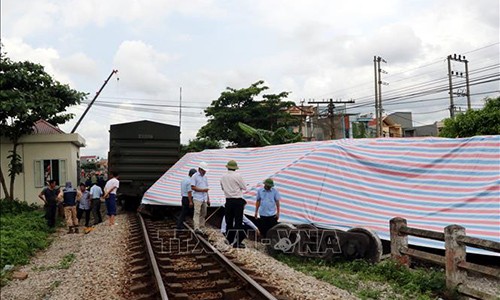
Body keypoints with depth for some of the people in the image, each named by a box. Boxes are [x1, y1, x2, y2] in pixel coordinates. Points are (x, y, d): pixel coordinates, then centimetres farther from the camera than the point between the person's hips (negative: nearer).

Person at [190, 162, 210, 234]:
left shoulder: (205, 176, 17)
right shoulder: (195, 176, -4)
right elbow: (192, 187, -12)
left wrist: (208, 199, 18)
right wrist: (202, 190, -16)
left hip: (204, 199, 7)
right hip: (197, 198, -7)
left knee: (203, 214, 7)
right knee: (197, 213, -12)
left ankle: (202, 228, 11)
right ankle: (196, 228, -16)